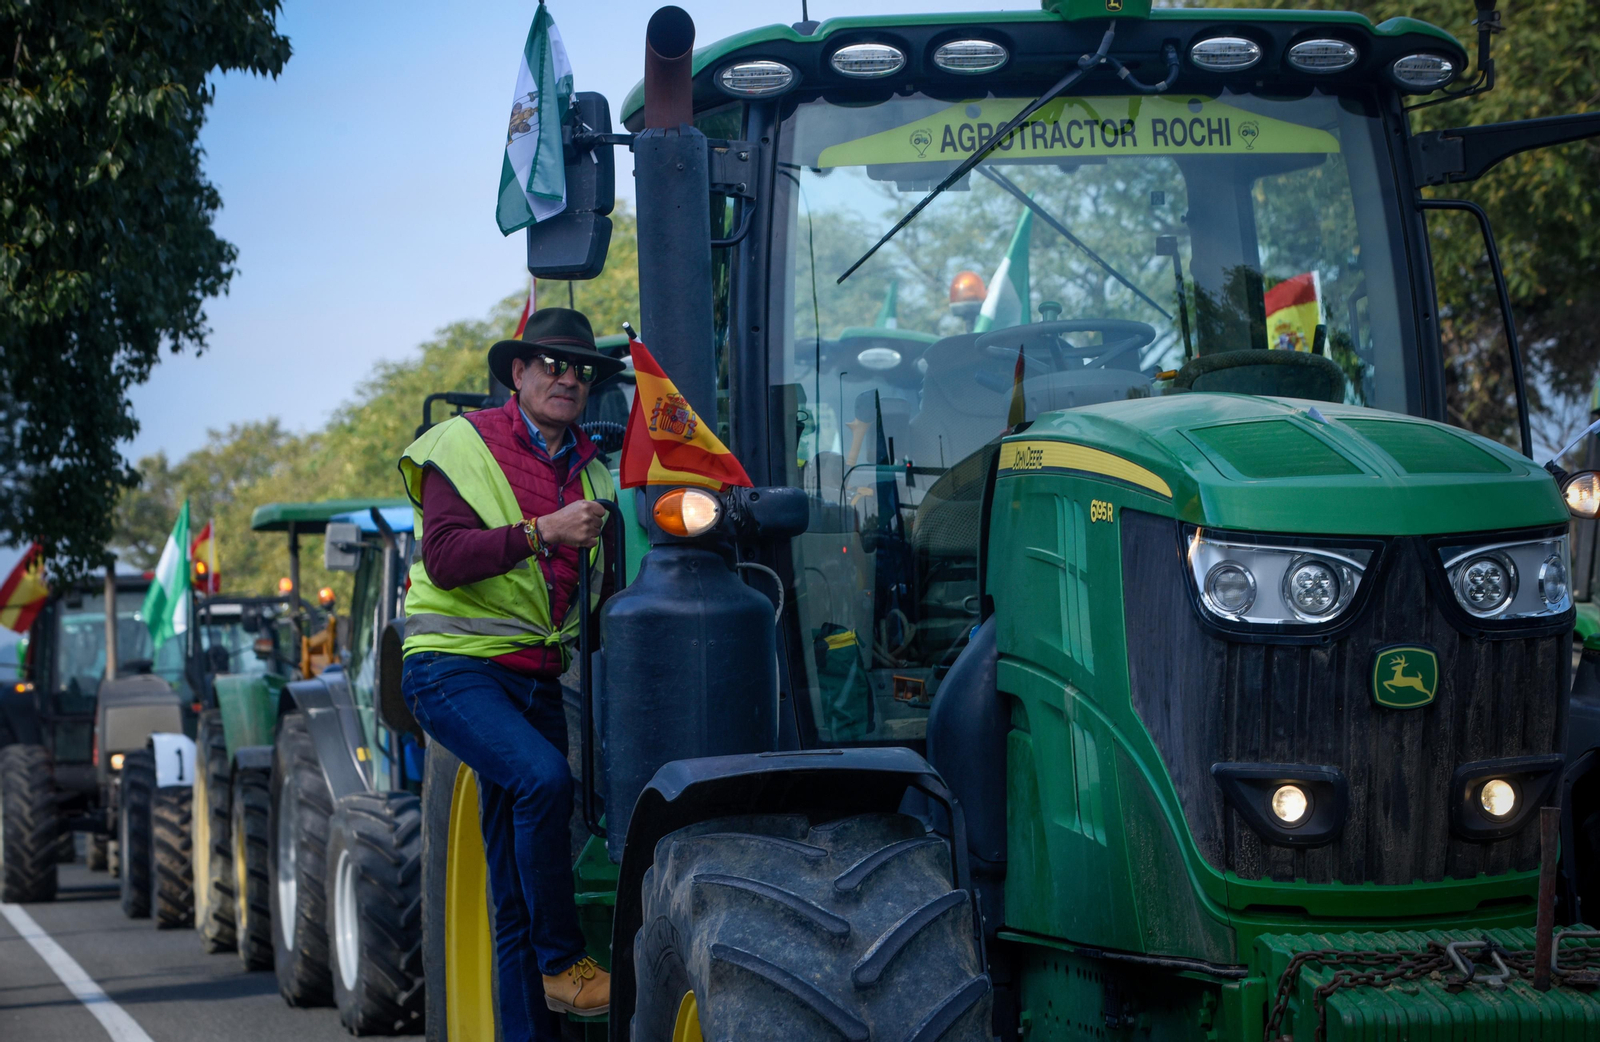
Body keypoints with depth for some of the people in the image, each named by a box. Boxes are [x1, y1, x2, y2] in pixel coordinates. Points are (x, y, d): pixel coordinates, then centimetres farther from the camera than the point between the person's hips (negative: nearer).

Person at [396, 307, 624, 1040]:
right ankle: (562, 963, -19)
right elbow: (444, 560, -17)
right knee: (544, 778, -31)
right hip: (455, 667, -6)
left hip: (537, 678, 7)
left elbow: (600, 584, 23)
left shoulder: (589, 471, 16)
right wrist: (540, 532, -25)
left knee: (518, 890, 5)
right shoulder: (465, 446, -4)